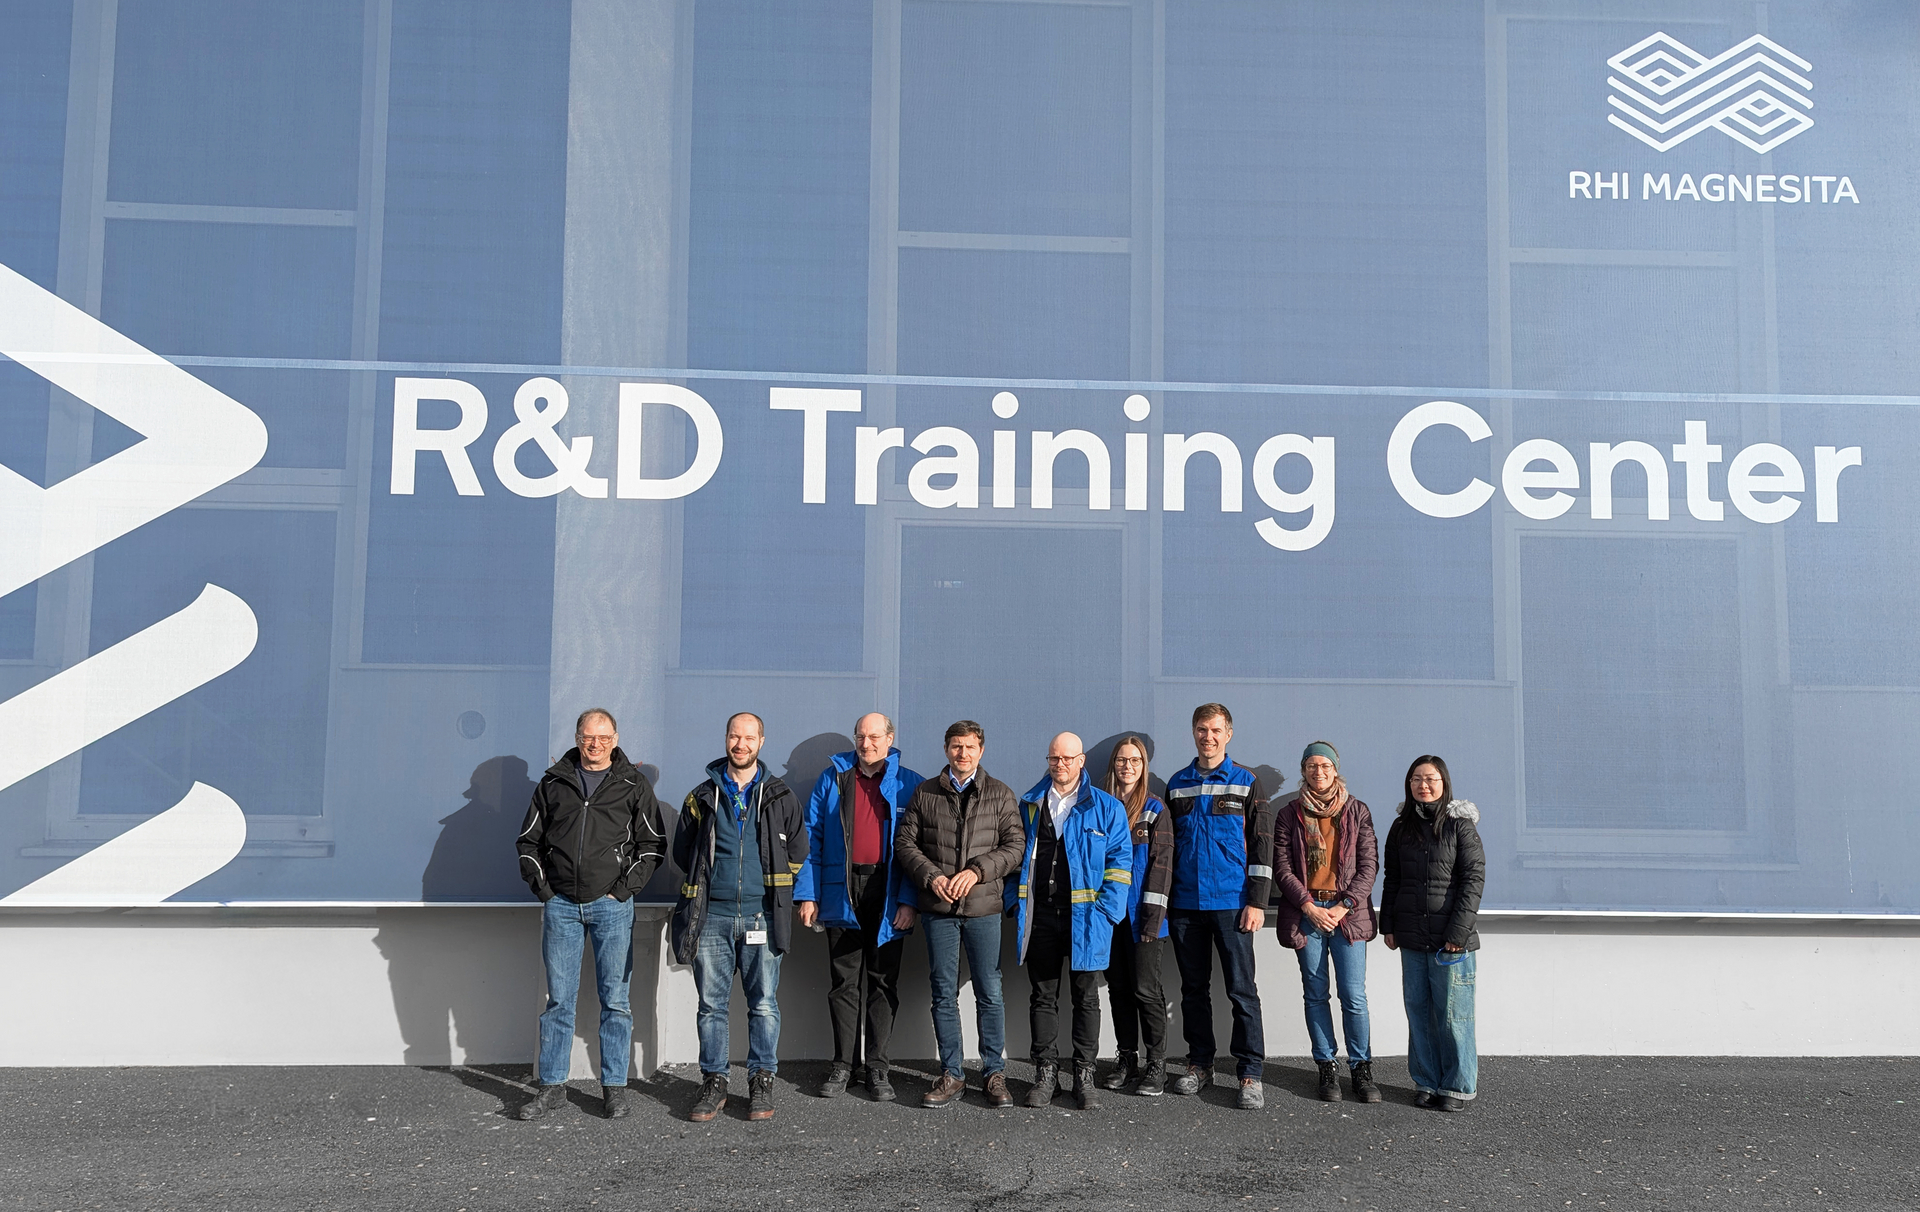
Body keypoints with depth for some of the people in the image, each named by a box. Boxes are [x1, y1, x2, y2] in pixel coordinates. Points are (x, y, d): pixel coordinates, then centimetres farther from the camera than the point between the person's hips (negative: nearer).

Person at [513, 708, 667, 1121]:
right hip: (561, 904, 2)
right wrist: (542, 886, 2)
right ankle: (552, 1087, 13)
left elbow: (653, 843, 4)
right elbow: (528, 840, 14)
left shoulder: (634, 785, 5)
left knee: (615, 999, 1)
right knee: (558, 999, 5)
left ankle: (615, 1087, 9)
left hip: (612, 905, -1)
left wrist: (624, 888, -5)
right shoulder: (553, 784, 9)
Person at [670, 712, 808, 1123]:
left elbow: (797, 850, 13)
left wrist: (772, 885, 9)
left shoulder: (779, 797, 8)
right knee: (711, 1004, 4)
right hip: (712, 916, 1)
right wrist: (708, 880, 12)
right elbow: (682, 850, 17)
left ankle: (761, 1083, 11)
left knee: (764, 1003, 1)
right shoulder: (702, 797, 10)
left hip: (761, 916, -1)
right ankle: (714, 1083, 13)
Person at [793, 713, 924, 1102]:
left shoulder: (908, 784, 3)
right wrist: (807, 894, -1)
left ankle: (877, 1067, 11)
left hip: (888, 896, -1)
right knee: (843, 982, 6)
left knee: (883, 983, 4)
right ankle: (843, 1065, 15)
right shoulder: (832, 779, 8)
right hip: (842, 894, 1)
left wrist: (909, 901, -8)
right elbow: (812, 839, 7)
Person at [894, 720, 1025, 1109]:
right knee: (944, 994, 6)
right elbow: (905, 842, 7)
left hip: (983, 907, -1)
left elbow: (1016, 844, 0)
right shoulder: (925, 793, 8)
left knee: (990, 993, 2)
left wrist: (978, 871, -13)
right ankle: (951, 1076, 15)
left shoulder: (1000, 794, 5)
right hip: (938, 908, 1)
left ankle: (994, 1073, 13)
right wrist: (931, 877, -9)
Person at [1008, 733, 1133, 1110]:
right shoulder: (1029, 805, 11)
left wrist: (1105, 909, -9)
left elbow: (1120, 860, 0)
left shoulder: (1106, 807, 2)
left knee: (1086, 997, 5)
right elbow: (1016, 853, 16)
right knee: (1043, 996, 6)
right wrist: (1016, 901, 5)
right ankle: (1046, 1072, 15)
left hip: (1085, 918, -2)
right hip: (1040, 915, 2)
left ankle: (1084, 1075, 13)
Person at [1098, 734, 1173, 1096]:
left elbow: (1161, 863, -5)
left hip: (1142, 915, -4)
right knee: (1118, 988, 9)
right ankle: (1127, 1061, 18)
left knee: (1145, 988, -3)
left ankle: (1157, 1066, 6)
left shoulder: (1155, 809, 0)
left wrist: (1152, 914, -12)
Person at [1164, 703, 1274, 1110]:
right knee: (1194, 989, 10)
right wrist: (1163, 899, 10)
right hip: (1185, 904, 3)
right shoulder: (1177, 785, 11)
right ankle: (1199, 1065, 20)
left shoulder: (1245, 783, 2)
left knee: (1242, 990, -3)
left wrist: (1257, 901, -8)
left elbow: (1261, 844, -1)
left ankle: (1251, 1074, 2)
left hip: (1231, 904, -3)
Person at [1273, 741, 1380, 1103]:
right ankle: (1327, 1067, 13)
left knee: (1354, 995, -4)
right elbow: (1282, 867, 2)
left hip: (1348, 913, -1)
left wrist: (1344, 906, -8)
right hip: (1305, 912, 1)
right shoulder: (1289, 814, 7)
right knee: (1316, 993, 4)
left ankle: (1361, 1068, 7)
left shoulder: (1357, 812, 7)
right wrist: (1308, 905, -9)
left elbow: (1369, 865, 3)